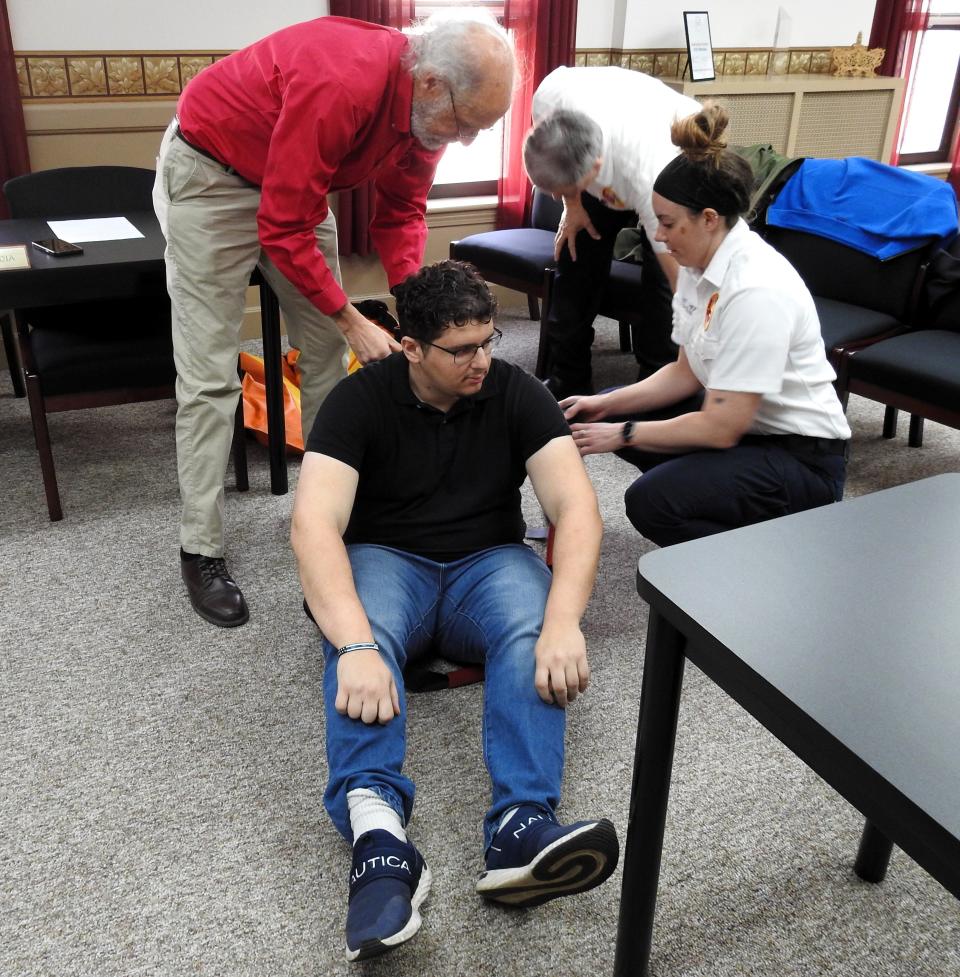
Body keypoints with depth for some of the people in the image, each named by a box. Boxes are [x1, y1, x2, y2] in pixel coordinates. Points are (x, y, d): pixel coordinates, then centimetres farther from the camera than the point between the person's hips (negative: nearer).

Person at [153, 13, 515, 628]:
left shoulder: (428, 106, -12)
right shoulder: (341, 86, -36)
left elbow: (401, 212, -1)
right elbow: (284, 229, -31)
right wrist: (352, 321, -25)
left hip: (299, 182, 8)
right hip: (211, 174, -7)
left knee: (325, 349, 7)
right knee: (210, 376, -8)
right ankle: (202, 551, 1)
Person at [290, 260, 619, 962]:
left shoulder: (516, 393, -7)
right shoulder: (360, 399, -12)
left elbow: (577, 506, -17)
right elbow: (315, 522, -25)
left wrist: (564, 622, -36)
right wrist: (355, 645, -43)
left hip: (487, 564, 1)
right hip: (385, 561, -1)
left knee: (532, 634, -34)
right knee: (361, 632, -37)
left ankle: (521, 827, -48)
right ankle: (377, 830, -52)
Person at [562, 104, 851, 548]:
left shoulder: (756, 290, -29)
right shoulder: (698, 265, -1)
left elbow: (720, 428, -27)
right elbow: (687, 371, 8)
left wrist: (622, 434, -17)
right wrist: (608, 406, -3)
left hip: (802, 459, -9)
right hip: (741, 421, 9)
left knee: (651, 501, -27)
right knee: (606, 410, 7)